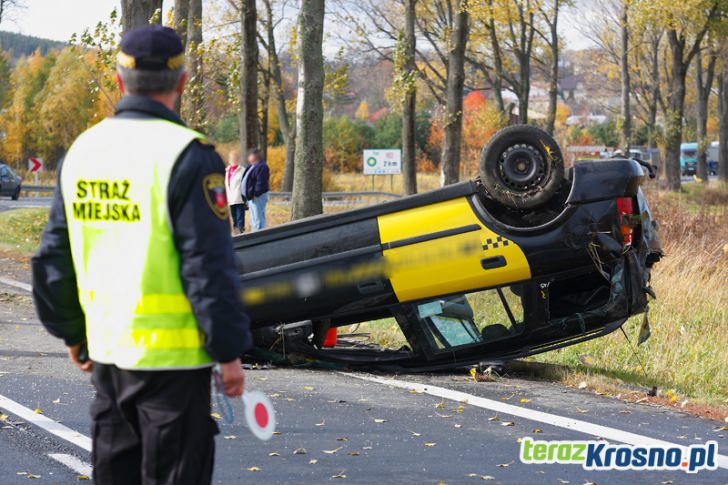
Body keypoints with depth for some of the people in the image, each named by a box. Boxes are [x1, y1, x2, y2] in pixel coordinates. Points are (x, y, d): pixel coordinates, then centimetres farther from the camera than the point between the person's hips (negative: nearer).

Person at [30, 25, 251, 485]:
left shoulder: (82, 150, 8)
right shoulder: (188, 155, -14)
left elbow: (54, 256, 13)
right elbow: (209, 265, -16)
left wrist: (71, 332, 23)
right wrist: (230, 351, -10)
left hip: (107, 350, 7)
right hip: (172, 356, -6)